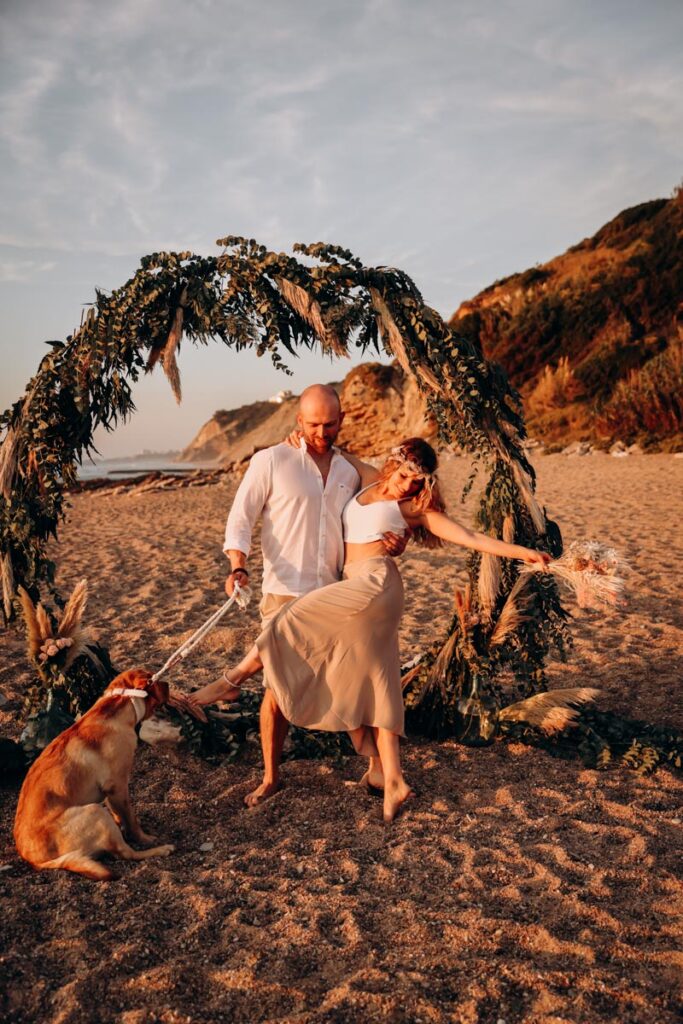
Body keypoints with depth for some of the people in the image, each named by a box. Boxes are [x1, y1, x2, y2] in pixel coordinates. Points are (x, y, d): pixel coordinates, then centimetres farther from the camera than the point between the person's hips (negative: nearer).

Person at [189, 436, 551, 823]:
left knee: (293, 619, -13)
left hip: (375, 584, -7)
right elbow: (341, 456, 31)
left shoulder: (415, 507, 1)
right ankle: (394, 781, 3)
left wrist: (524, 552, -10)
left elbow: (470, 537, -3)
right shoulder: (370, 481, 16)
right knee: (375, 686, 2)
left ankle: (234, 680, 4)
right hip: (357, 587, 7)